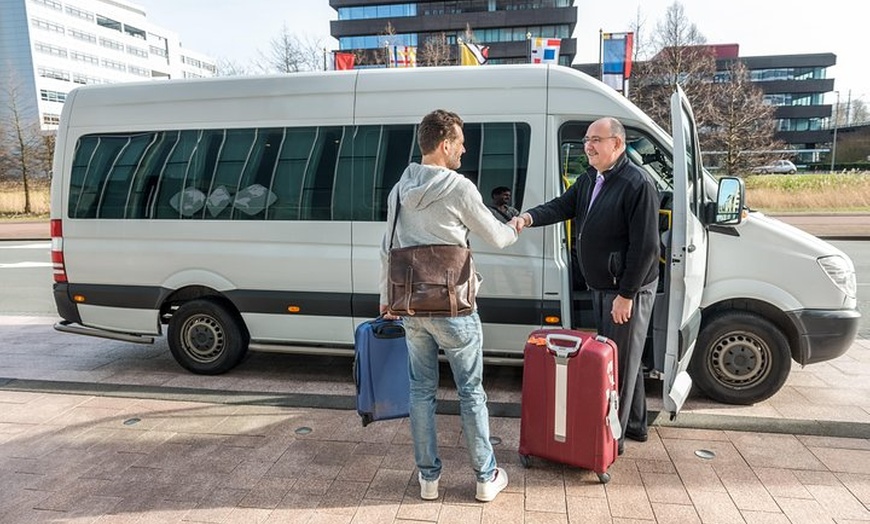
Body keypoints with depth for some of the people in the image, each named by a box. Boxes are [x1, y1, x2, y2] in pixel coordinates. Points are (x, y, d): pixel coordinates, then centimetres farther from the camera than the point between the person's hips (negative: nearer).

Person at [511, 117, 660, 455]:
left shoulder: (639, 185, -19)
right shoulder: (589, 180, 9)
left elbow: (646, 247, -21)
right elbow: (561, 206, 1)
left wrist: (626, 294, -21)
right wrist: (529, 218, -20)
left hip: (629, 289, -9)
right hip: (600, 287, 9)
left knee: (620, 361, 0)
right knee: (618, 356, 20)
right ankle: (634, 424, 37)